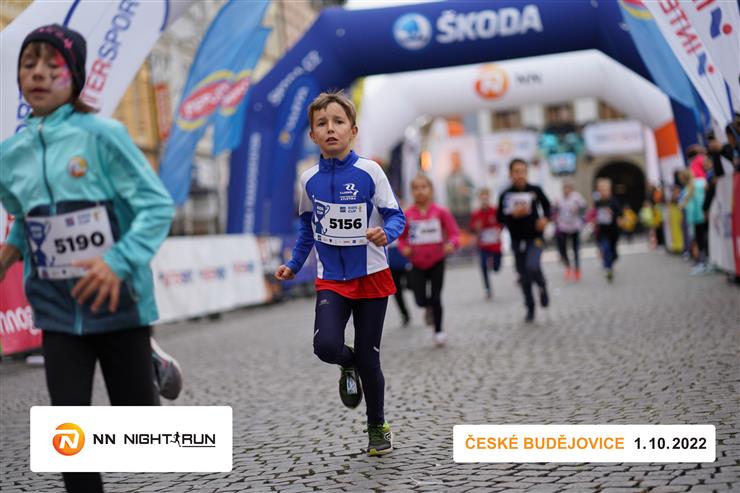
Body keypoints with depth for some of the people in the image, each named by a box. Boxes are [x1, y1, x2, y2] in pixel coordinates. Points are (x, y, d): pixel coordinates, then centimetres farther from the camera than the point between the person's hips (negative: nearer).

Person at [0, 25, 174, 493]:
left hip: (119, 302, -3)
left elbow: (158, 206, -14)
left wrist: (119, 263, -26)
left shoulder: (103, 134, -13)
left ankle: (149, 368, 44)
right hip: (58, 310, 3)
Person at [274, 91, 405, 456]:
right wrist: (294, 265, 12)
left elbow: (396, 216, -6)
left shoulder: (369, 172, -10)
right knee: (326, 345, -21)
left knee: (369, 358, 4)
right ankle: (348, 365, 17)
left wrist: (386, 234, -28)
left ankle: (377, 428, 28)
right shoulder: (309, 179, 0)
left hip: (371, 276, -2)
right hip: (331, 280, 2)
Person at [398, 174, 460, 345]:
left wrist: (451, 244, -26)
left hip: (436, 262, -1)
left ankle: (439, 331, 19)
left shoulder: (441, 212, -9)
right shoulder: (408, 215, -5)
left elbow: (454, 233, -6)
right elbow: (401, 237, 8)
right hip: (417, 264, 1)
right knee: (420, 300, -5)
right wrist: (404, 248, -11)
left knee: (436, 298, 1)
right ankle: (429, 308, 33)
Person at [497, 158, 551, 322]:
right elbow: (500, 217, 0)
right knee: (524, 277, 9)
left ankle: (543, 287, 8)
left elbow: (546, 205, 11)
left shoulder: (535, 190, -4)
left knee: (532, 266, -25)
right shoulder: (506, 195, -4)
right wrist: (514, 214, -17)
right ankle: (530, 308, 26)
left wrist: (545, 218, -6)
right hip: (517, 240, 2)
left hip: (535, 238, -2)